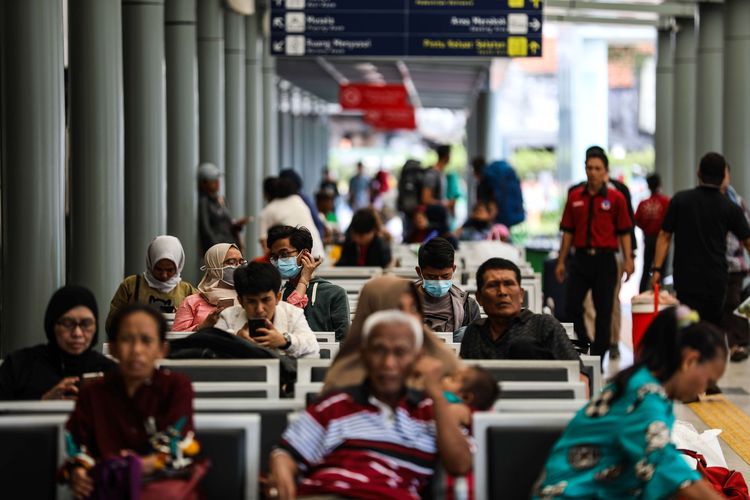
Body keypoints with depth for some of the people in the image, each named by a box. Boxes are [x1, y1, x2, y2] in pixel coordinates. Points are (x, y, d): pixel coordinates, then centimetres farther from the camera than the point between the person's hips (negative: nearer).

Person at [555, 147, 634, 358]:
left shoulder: (616, 198, 0)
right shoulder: (574, 197, 8)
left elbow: (624, 232, 1)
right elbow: (568, 232, 11)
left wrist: (628, 260, -8)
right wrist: (561, 261, 8)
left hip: (605, 259, -2)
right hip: (580, 258, 2)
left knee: (604, 312, 2)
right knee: (572, 306, -3)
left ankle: (598, 358, 11)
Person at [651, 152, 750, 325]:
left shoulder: (680, 200, -2)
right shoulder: (730, 208, -1)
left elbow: (664, 236, -3)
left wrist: (657, 269, 1)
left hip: (686, 278, -1)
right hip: (716, 279, 1)